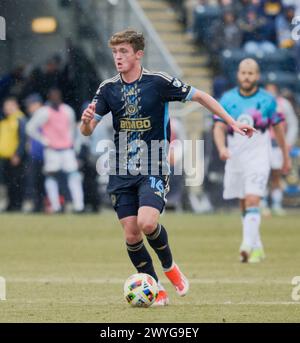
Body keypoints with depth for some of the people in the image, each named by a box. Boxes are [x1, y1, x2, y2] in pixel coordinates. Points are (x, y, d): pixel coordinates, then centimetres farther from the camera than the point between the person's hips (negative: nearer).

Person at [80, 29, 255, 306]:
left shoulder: (158, 82, -7)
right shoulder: (108, 89, 3)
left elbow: (199, 96, 3)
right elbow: (87, 131, 4)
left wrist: (231, 122, 1)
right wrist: (87, 120, -20)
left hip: (153, 169, -4)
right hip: (121, 173, 4)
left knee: (147, 223, -23)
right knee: (131, 235, -3)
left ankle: (169, 267, 6)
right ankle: (156, 290, 14)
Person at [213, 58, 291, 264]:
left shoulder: (267, 100, 0)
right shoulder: (228, 99, 4)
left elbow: (278, 128, 10)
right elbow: (219, 128, 0)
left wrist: (286, 156, 16)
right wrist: (222, 148, -21)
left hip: (259, 157, -3)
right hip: (235, 158, 3)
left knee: (252, 200, -18)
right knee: (244, 205, 11)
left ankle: (248, 246, -28)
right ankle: (257, 247, 25)